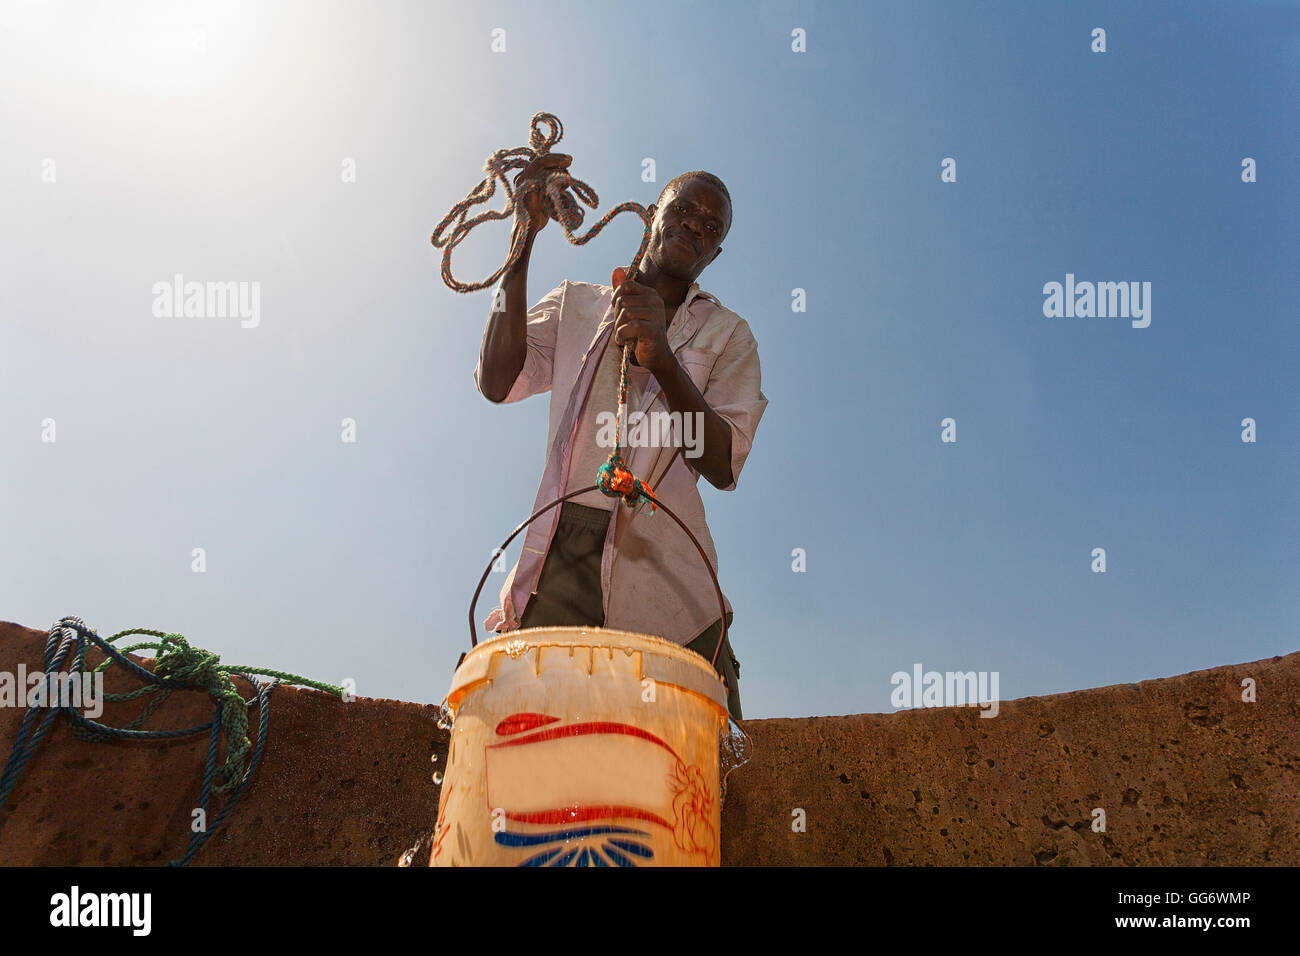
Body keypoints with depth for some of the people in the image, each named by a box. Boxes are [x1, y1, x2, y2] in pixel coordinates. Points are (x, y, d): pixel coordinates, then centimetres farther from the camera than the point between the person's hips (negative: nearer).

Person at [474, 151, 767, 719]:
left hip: (664, 574, -1)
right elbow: (498, 383, 1)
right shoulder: (576, 304, 20)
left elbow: (723, 465, 1)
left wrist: (661, 358, -14)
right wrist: (524, 237, -1)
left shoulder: (728, 337, 16)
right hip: (562, 556, 1)